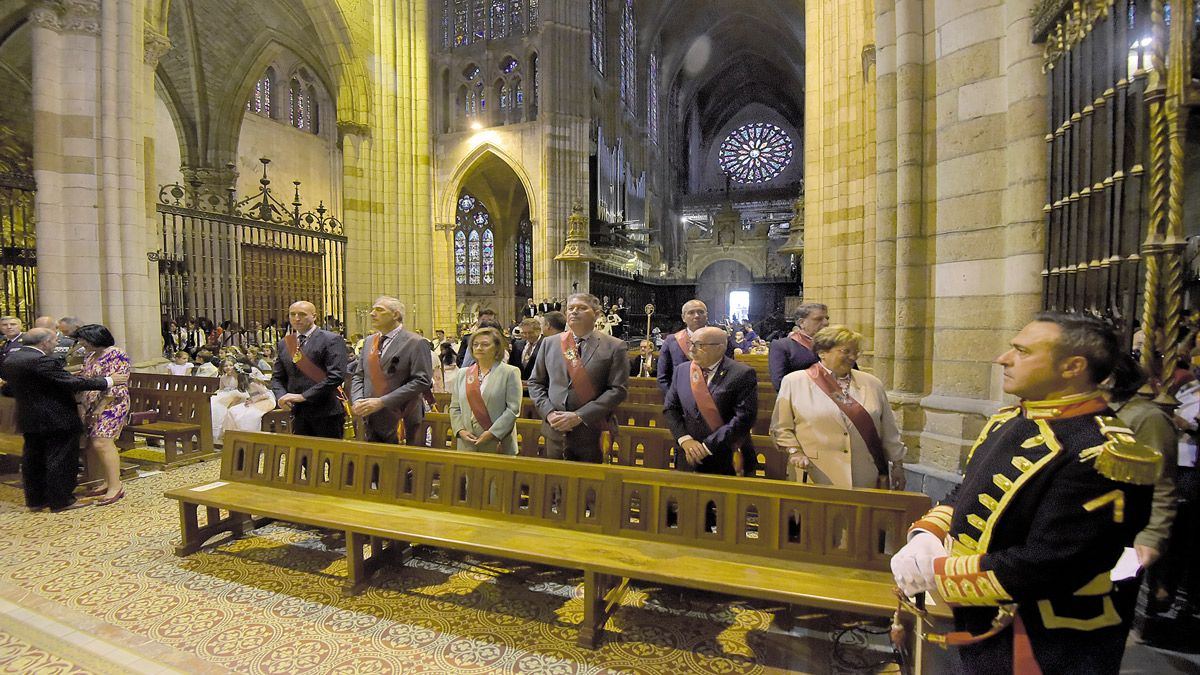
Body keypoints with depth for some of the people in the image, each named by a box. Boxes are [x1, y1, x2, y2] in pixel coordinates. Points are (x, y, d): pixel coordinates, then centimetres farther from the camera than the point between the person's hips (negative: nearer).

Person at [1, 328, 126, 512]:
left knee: (33, 459, 16)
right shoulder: (40, 360, -21)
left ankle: (35, 500, 25)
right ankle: (61, 500, 6)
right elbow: (72, 382, -24)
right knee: (61, 459, 0)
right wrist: (108, 381, -20)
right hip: (56, 419, -10)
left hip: (27, 419, 10)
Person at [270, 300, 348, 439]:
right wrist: (281, 396, -5)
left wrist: (303, 396, -16)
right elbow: (277, 378, 16)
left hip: (326, 412, -5)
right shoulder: (283, 344, 13)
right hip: (298, 413, 6)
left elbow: (335, 376, -16)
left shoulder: (332, 340, -7)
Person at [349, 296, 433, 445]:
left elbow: (422, 381, -16)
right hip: (370, 421, 6)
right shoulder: (368, 341, 13)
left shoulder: (416, 343, -8)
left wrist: (382, 402, -18)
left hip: (400, 423, -6)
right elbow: (358, 376, 16)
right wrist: (357, 401, -5)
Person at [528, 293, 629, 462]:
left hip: (593, 435, -3)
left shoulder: (614, 346, -4)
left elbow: (618, 389, -10)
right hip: (555, 432, 3)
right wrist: (549, 413, -6)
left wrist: (579, 416, -15)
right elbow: (535, 383, 11)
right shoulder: (549, 343, 8)